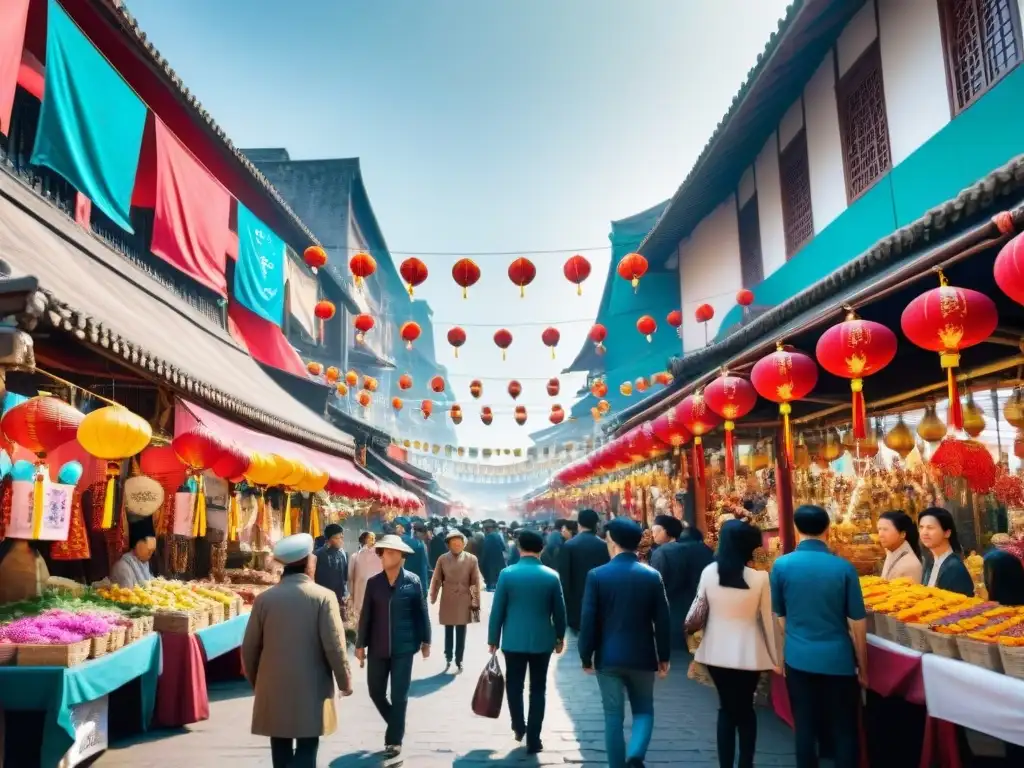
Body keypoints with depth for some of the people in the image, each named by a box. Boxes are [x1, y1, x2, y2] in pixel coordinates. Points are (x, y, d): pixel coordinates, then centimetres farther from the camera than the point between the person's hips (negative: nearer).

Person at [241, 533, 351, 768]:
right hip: (311, 689, -3)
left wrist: (255, 681, 20)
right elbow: (334, 646, -11)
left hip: (273, 688, 3)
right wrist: (345, 682, 2)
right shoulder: (323, 597, -10)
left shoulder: (264, 598, -1)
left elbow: (249, 648, 4)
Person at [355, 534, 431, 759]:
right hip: (377, 648, 3)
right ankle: (396, 725, 36)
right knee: (375, 691, 11)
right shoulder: (373, 582, -1)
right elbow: (366, 615, 2)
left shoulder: (413, 581, -7)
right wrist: (360, 644, 3)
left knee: (399, 695, 4)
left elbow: (421, 613, -1)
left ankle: (394, 739, 20)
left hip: (403, 647, -3)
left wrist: (425, 641, 1)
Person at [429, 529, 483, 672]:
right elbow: (436, 581, 2)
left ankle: (459, 660, 18)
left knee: (461, 632, 6)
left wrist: (476, 603, -4)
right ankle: (448, 659, 28)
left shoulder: (471, 559, -6)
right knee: (448, 632, 13)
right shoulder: (442, 559, -3)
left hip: (464, 601, -1)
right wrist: (432, 599, 1)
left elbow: (476, 583, -4)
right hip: (447, 601, 1)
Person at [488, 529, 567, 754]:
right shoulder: (551, 576, -4)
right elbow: (559, 611, 2)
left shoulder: (507, 574, -7)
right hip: (542, 640, 1)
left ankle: (518, 726, 23)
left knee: (514, 685, 17)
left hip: (513, 640, -1)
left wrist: (493, 639, 5)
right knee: (538, 689, 10)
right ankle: (533, 739, 13)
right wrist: (560, 637, 16)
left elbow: (497, 610, -5)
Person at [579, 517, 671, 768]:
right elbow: (662, 620, -1)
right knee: (644, 710, 16)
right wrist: (664, 657, 9)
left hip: (608, 657, -1)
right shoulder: (652, 576, -3)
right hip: (642, 657, 1)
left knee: (613, 716, 10)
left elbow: (588, 620, -8)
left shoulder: (597, 575, -8)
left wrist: (586, 656, 3)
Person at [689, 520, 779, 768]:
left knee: (726, 708, 18)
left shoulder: (709, 572, -8)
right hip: (748, 653, -2)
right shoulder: (760, 578, -15)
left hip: (717, 651, 2)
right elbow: (768, 619, -7)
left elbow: (698, 610, 3)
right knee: (745, 709, 18)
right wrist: (775, 657, 5)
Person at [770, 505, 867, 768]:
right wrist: (862, 667, 7)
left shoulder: (781, 565, -6)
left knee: (804, 728, 11)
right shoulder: (844, 567, -10)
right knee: (844, 730, 12)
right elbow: (858, 623, -5)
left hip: (798, 658, 1)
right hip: (838, 659, -1)